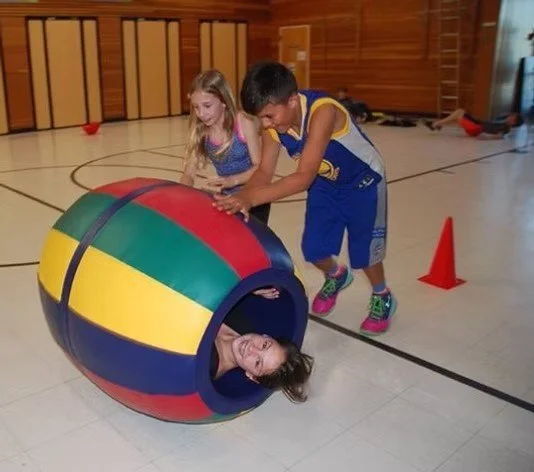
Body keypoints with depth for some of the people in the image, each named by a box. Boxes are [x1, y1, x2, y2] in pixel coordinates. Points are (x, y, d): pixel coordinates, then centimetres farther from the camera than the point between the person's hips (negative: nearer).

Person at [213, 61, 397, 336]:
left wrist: (251, 198, -54)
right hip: (325, 183, 5)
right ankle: (335, 277, 37)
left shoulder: (323, 111, -41)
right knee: (313, 249, 3)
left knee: (363, 250, 2)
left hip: (363, 181, -5)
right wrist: (243, 196, -40)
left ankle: (382, 298, 31)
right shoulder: (273, 122, -21)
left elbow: (303, 177, -47)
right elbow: (264, 172, -18)